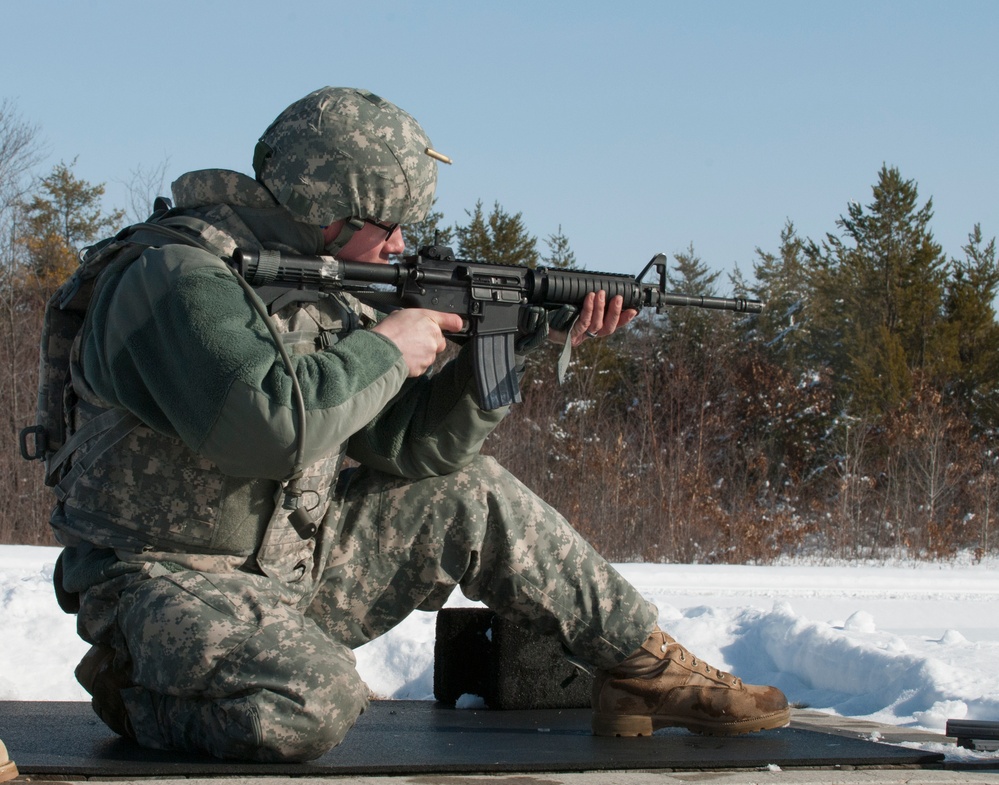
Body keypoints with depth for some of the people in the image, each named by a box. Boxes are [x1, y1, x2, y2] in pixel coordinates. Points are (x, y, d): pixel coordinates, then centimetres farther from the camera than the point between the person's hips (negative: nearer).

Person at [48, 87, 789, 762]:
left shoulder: (322, 290, 8)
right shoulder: (177, 278, -20)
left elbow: (415, 444, 7)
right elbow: (267, 425, -35)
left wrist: (513, 340, -3)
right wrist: (384, 350, -19)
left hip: (293, 563, 9)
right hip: (170, 585, -8)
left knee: (472, 497, 7)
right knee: (313, 705, -34)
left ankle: (649, 668, 15)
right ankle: (138, 682, -6)